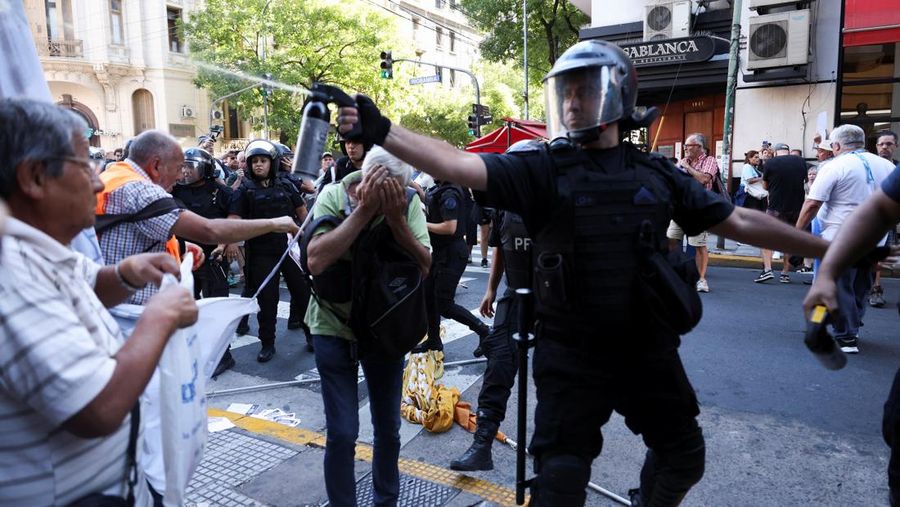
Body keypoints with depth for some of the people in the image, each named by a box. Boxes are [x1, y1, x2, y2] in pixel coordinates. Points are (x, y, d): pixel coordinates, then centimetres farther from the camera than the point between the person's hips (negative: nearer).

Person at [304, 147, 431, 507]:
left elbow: (425, 267, -18)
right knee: (342, 433, 0)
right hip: (334, 328, -2)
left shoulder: (409, 202, -12)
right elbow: (316, 261, -30)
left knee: (388, 428, 14)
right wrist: (364, 209, -32)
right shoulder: (334, 196, -16)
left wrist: (395, 218, -29)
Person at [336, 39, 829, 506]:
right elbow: (460, 165, -20)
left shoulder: (657, 175, 2)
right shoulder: (542, 170, -7)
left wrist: (827, 247, 13)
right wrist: (382, 131, -31)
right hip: (572, 357, -3)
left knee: (683, 456, 22)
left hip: (650, 350, 4)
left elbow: (739, 222, 9)